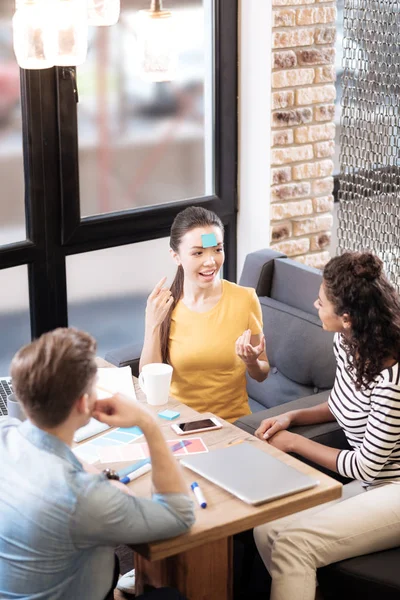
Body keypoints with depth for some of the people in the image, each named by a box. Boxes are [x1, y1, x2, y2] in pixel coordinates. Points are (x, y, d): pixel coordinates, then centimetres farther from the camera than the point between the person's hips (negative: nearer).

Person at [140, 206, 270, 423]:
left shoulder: (245, 299, -5)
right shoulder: (163, 304, -2)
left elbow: (261, 375, 6)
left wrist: (251, 362, -16)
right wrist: (152, 325, -15)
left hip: (234, 421, -1)